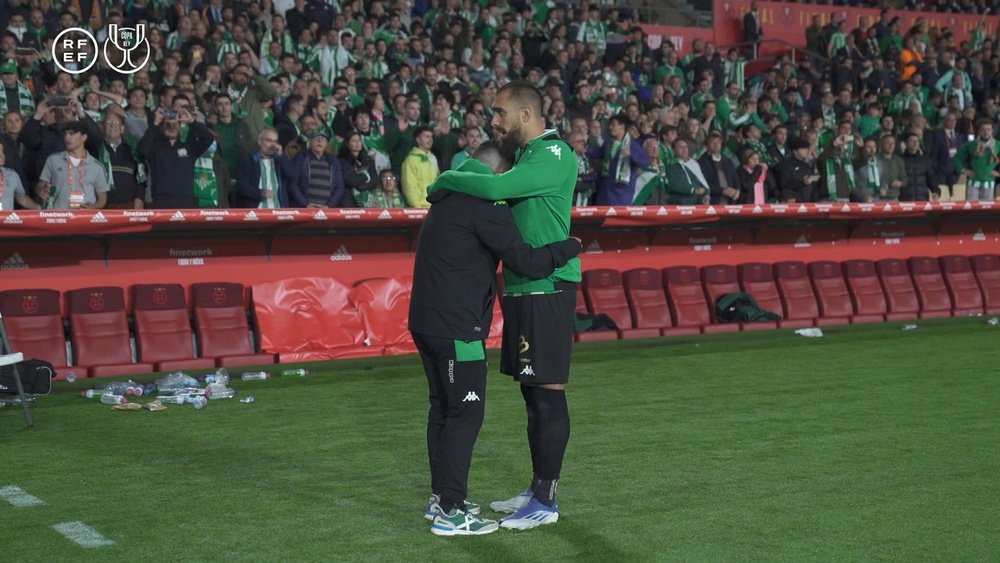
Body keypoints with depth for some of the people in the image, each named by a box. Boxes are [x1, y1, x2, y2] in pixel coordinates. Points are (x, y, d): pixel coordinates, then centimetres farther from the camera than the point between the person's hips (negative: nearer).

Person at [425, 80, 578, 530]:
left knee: (548, 393, -5)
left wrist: (445, 181, -12)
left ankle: (546, 502, 0)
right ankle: (538, 489, 24)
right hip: (523, 288, 10)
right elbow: (503, 195, 16)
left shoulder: (554, 156, -14)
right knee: (533, 393, 14)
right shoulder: (531, 155, 18)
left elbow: (496, 188, -26)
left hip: (546, 289, -10)